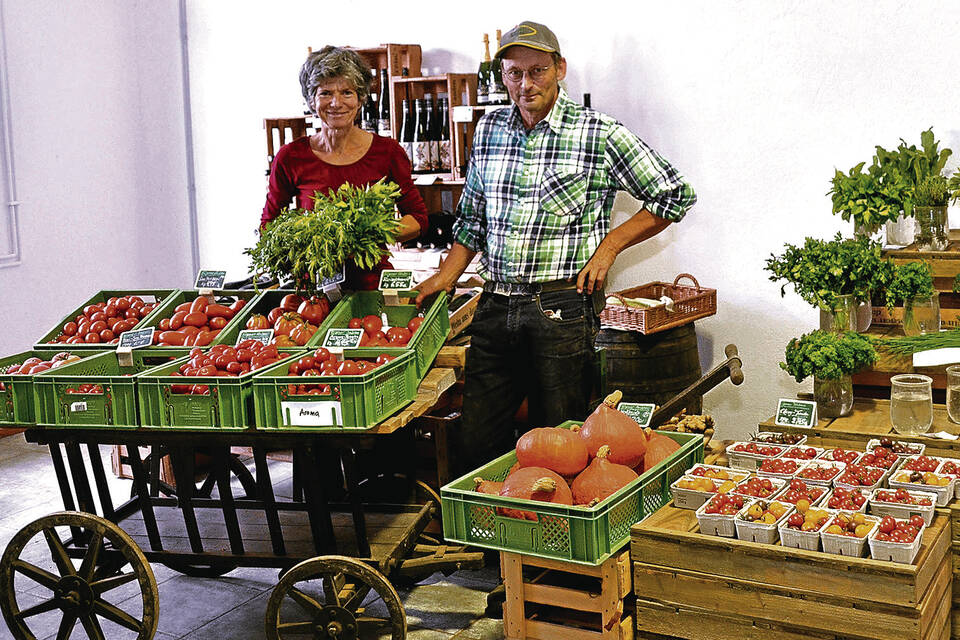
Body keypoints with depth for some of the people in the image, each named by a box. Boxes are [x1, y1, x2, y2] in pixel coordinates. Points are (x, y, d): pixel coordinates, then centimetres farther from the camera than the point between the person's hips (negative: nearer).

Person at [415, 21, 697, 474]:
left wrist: (609, 246, -4)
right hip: (495, 306, 5)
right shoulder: (489, 129, 11)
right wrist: (446, 276, 12)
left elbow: (676, 195, 1)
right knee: (476, 445, 6)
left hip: (562, 308, -4)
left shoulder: (598, 134, -4)